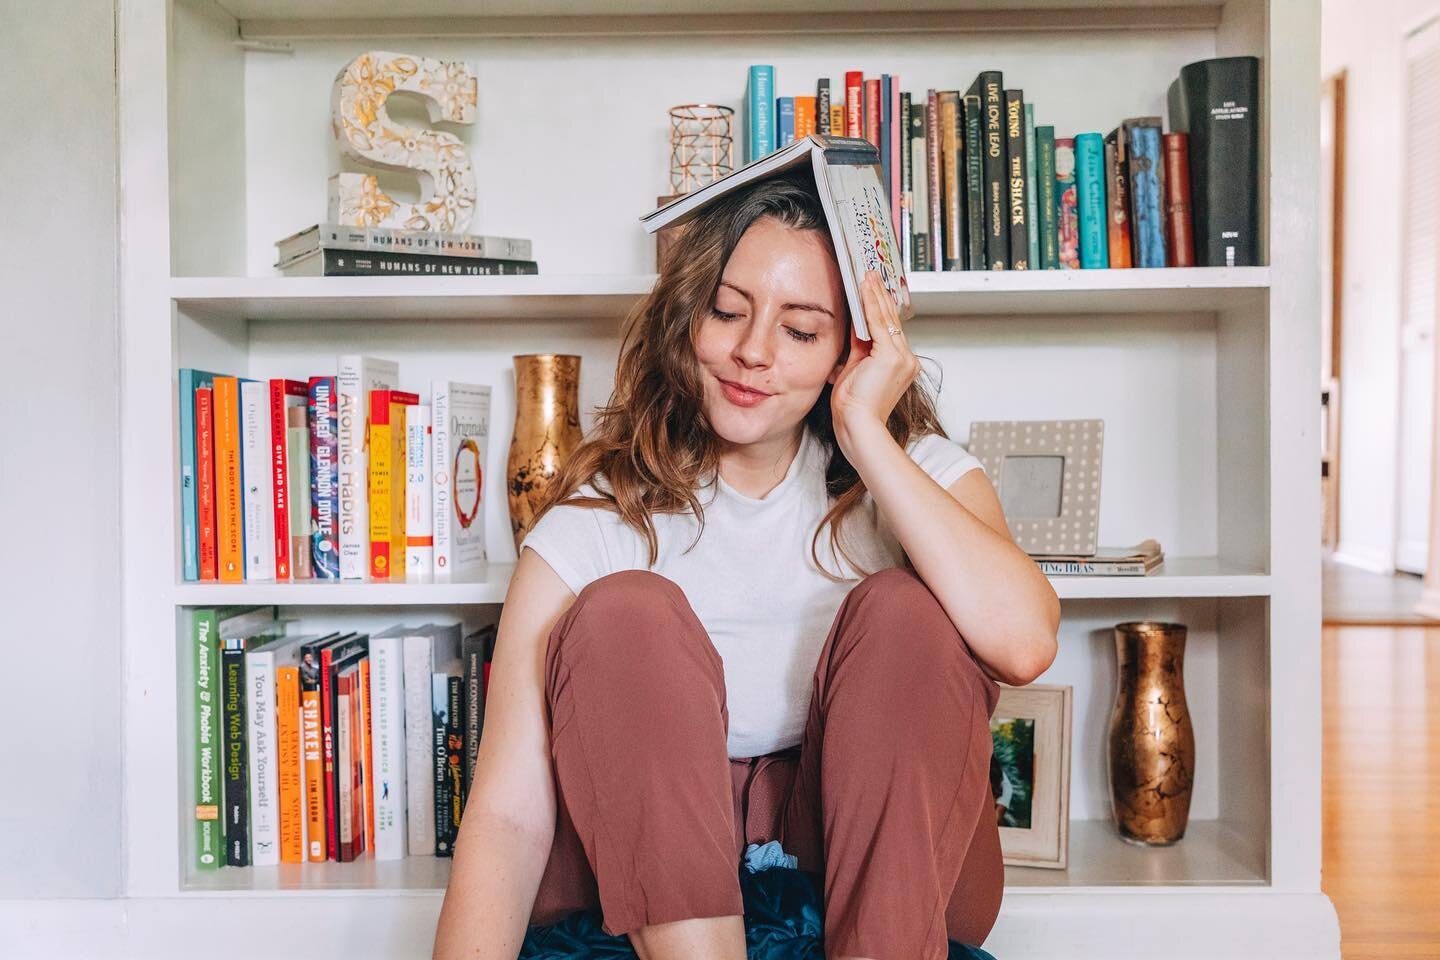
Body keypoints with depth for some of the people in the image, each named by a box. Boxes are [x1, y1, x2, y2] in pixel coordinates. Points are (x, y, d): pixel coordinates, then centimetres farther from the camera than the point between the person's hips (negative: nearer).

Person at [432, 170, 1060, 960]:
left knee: (903, 611, -23)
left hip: (880, 865, 1)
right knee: (623, 613, -23)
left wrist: (865, 433, -24)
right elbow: (508, 811, -19)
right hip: (649, 866, 0)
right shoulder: (600, 514, -10)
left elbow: (1022, 643, -29)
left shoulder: (916, 471, -6)